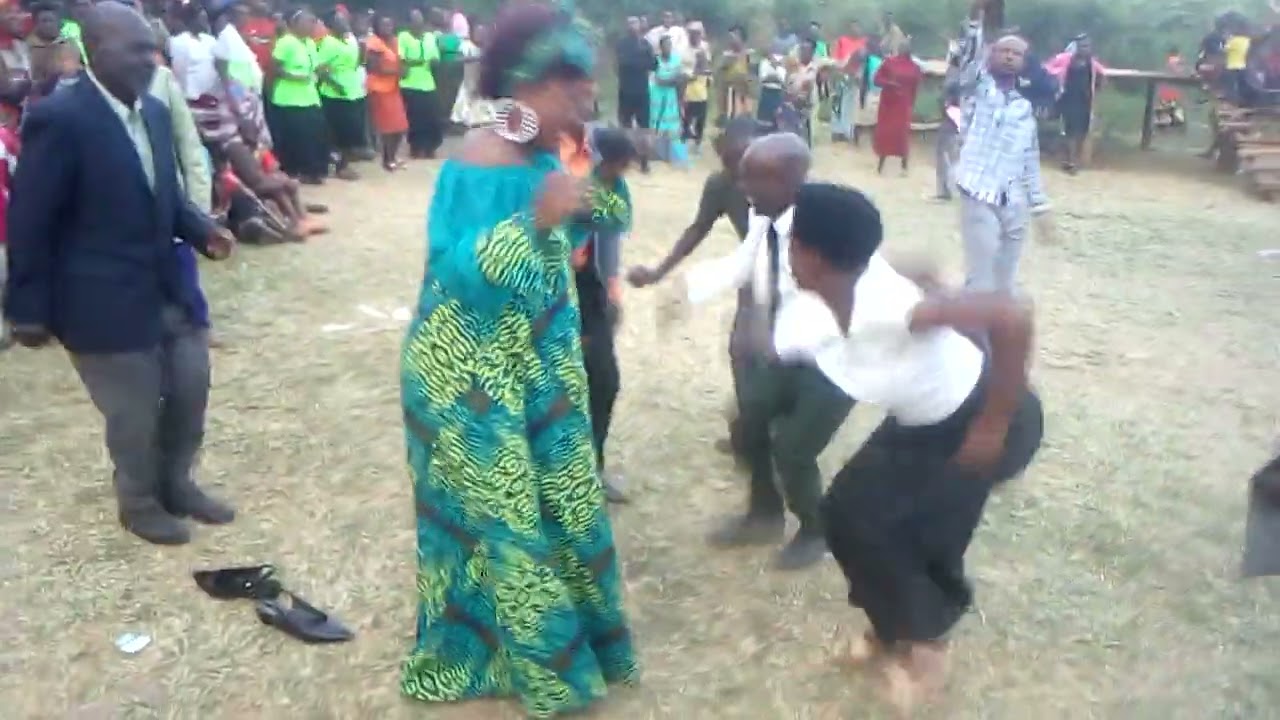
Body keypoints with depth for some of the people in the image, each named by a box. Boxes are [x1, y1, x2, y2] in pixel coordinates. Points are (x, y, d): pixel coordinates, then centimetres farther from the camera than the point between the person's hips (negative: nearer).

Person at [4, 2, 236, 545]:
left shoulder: (154, 111, 4)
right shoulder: (59, 119, -18)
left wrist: (201, 230, -2)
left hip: (170, 289, 7)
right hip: (107, 303, -7)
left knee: (190, 394, 17)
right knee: (134, 416, 9)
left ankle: (176, 484, 41)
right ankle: (139, 505, 34)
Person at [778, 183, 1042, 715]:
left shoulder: (889, 305, -40)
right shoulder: (800, 322, -17)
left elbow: (1012, 319, -42)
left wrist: (993, 425, -33)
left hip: (981, 420, -7)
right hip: (918, 425, 7)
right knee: (845, 511, 4)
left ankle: (924, 645, 19)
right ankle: (894, 630, 30)